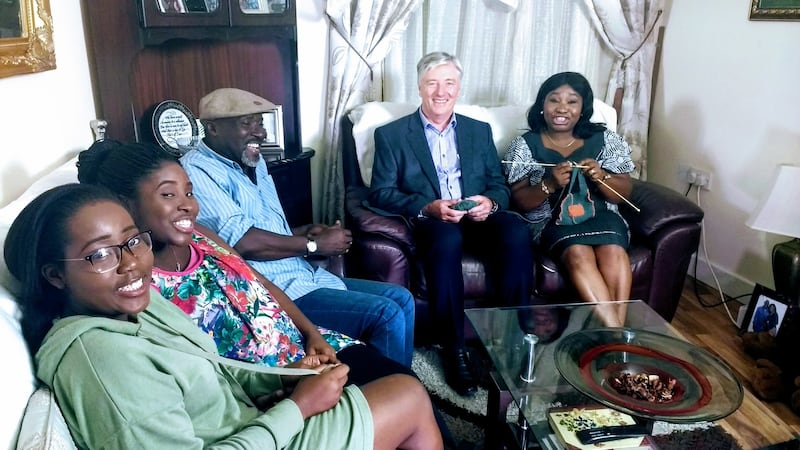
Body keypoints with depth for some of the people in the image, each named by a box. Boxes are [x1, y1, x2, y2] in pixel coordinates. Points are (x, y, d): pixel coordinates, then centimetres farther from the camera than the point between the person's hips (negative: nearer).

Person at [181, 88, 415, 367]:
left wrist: (307, 231, 2)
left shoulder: (254, 164, 15)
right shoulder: (197, 170, -14)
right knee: (386, 315, -18)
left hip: (304, 276, 10)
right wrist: (315, 245, -13)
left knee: (402, 299, 9)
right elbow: (243, 242, -24)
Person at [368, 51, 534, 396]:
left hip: (478, 218, 3)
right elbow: (380, 193, 0)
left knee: (516, 232, -30)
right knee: (447, 239, -38)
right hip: (429, 222, -3)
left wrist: (490, 202, -11)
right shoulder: (391, 134, 9)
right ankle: (454, 348, -24)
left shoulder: (480, 131, 20)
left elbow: (500, 185, 14)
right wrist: (428, 207, -17)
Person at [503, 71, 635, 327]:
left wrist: (600, 177, -14)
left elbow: (624, 193, 7)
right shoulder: (525, 145, 4)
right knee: (578, 253, -33)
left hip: (600, 215, 2)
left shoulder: (605, 139, 8)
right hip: (551, 221, -2)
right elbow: (518, 202, -1)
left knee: (613, 249, -32)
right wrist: (550, 184, -19)